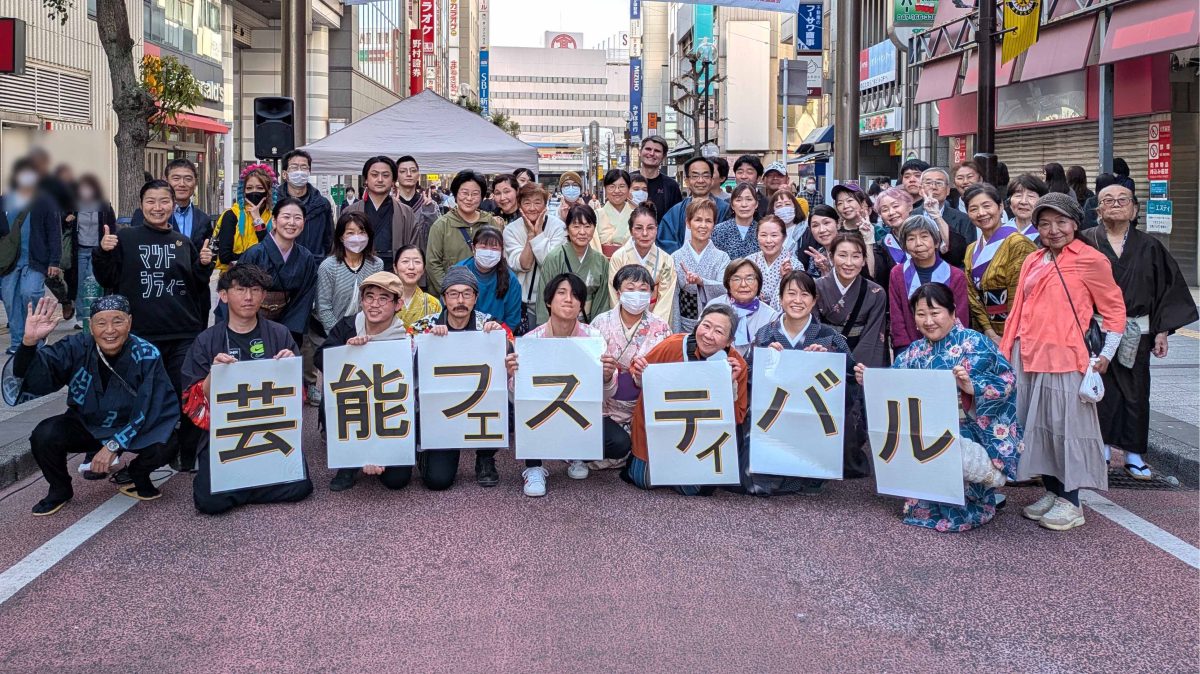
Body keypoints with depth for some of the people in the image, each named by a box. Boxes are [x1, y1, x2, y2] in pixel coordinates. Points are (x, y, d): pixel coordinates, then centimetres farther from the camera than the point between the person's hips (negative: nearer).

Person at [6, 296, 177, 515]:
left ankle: (136, 477, 7)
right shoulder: (76, 347, -16)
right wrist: (29, 342, -45)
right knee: (43, 436, -24)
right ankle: (60, 490, 8)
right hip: (85, 424, 2)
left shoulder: (146, 355, -21)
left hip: (132, 427, -2)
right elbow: (33, 375, -26)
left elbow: (148, 409, -21)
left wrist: (113, 445, -28)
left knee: (159, 448, -31)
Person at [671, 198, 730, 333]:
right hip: (685, 326, 0)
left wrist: (701, 281, -32)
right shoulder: (676, 257, 1)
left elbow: (724, 289, -15)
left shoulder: (722, 257, 1)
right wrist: (675, 332, -3)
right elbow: (673, 300, 1)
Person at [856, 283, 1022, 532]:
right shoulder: (915, 352, 11)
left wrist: (972, 387, -35)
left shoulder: (975, 345, -8)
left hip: (976, 442, -6)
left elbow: (1007, 381, -18)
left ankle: (983, 499, -2)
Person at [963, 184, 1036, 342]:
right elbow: (972, 296, 5)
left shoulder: (1017, 244, -10)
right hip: (984, 333, 5)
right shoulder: (971, 250, 11)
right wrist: (990, 334, -7)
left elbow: (1018, 299, -13)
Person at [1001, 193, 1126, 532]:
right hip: (1027, 357, 6)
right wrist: (1007, 353, 13)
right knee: (1036, 425, 10)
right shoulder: (1033, 261, 15)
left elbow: (1114, 308, 3)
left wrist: (1106, 354, -1)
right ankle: (1052, 492, 22)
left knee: (1064, 426, -3)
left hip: (1063, 358, -6)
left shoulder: (1090, 260, -2)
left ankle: (1071, 503, 6)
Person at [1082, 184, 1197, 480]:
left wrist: (1162, 330, 2)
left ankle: (1133, 455, 17)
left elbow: (1169, 288, 7)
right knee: (1101, 391, -2)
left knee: (1135, 393, 6)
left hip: (1136, 333, 2)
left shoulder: (1149, 247, 5)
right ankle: (1101, 449, 13)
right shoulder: (1086, 242, -2)